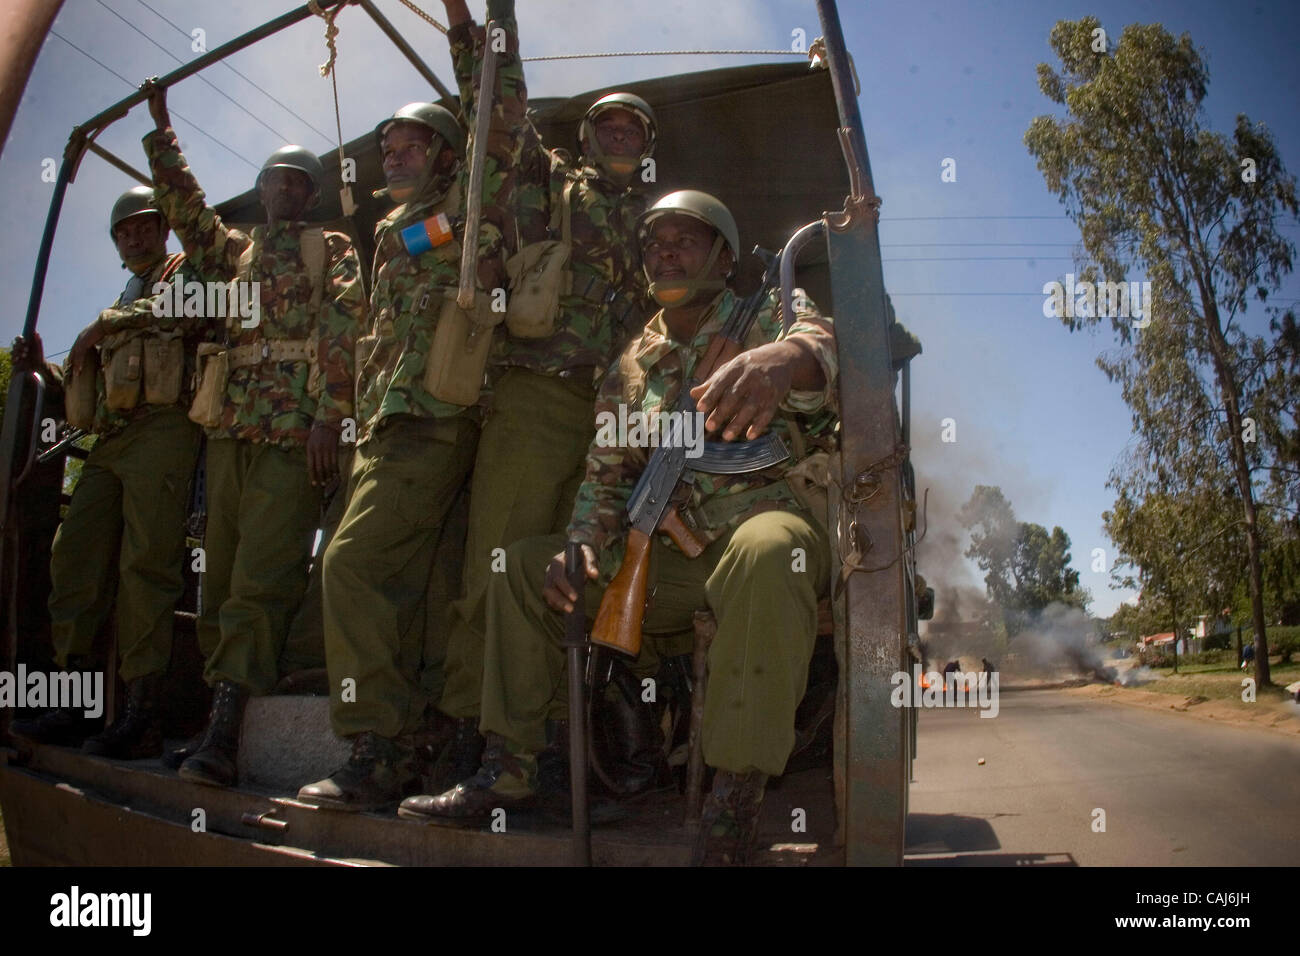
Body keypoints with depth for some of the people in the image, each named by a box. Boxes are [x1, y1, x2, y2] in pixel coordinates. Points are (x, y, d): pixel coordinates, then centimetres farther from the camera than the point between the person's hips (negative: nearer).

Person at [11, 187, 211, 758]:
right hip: (109, 442, 8)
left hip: (163, 429, -7)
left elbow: (189, 309, -14)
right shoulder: (123, 303, 33)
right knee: (74, 557, -4)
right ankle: (73, 705, 0)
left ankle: (141, 715, -16)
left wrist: (103, 324, -8)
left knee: (145, 565, -14)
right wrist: (43, 373, 16)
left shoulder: (184, 272, 13)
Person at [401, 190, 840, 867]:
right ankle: (508, 770, 3)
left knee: (764, 552, -41)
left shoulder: (771, 318, 4)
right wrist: (583, 545, -5)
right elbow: (605, 476, 17)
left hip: (773, 523, -5)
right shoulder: (630, 368, 17)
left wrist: (789, 358, -47)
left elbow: (826, 344, -21)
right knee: (524, 566, 1)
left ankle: (733, 809, -35)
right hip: (670, 557, 6)